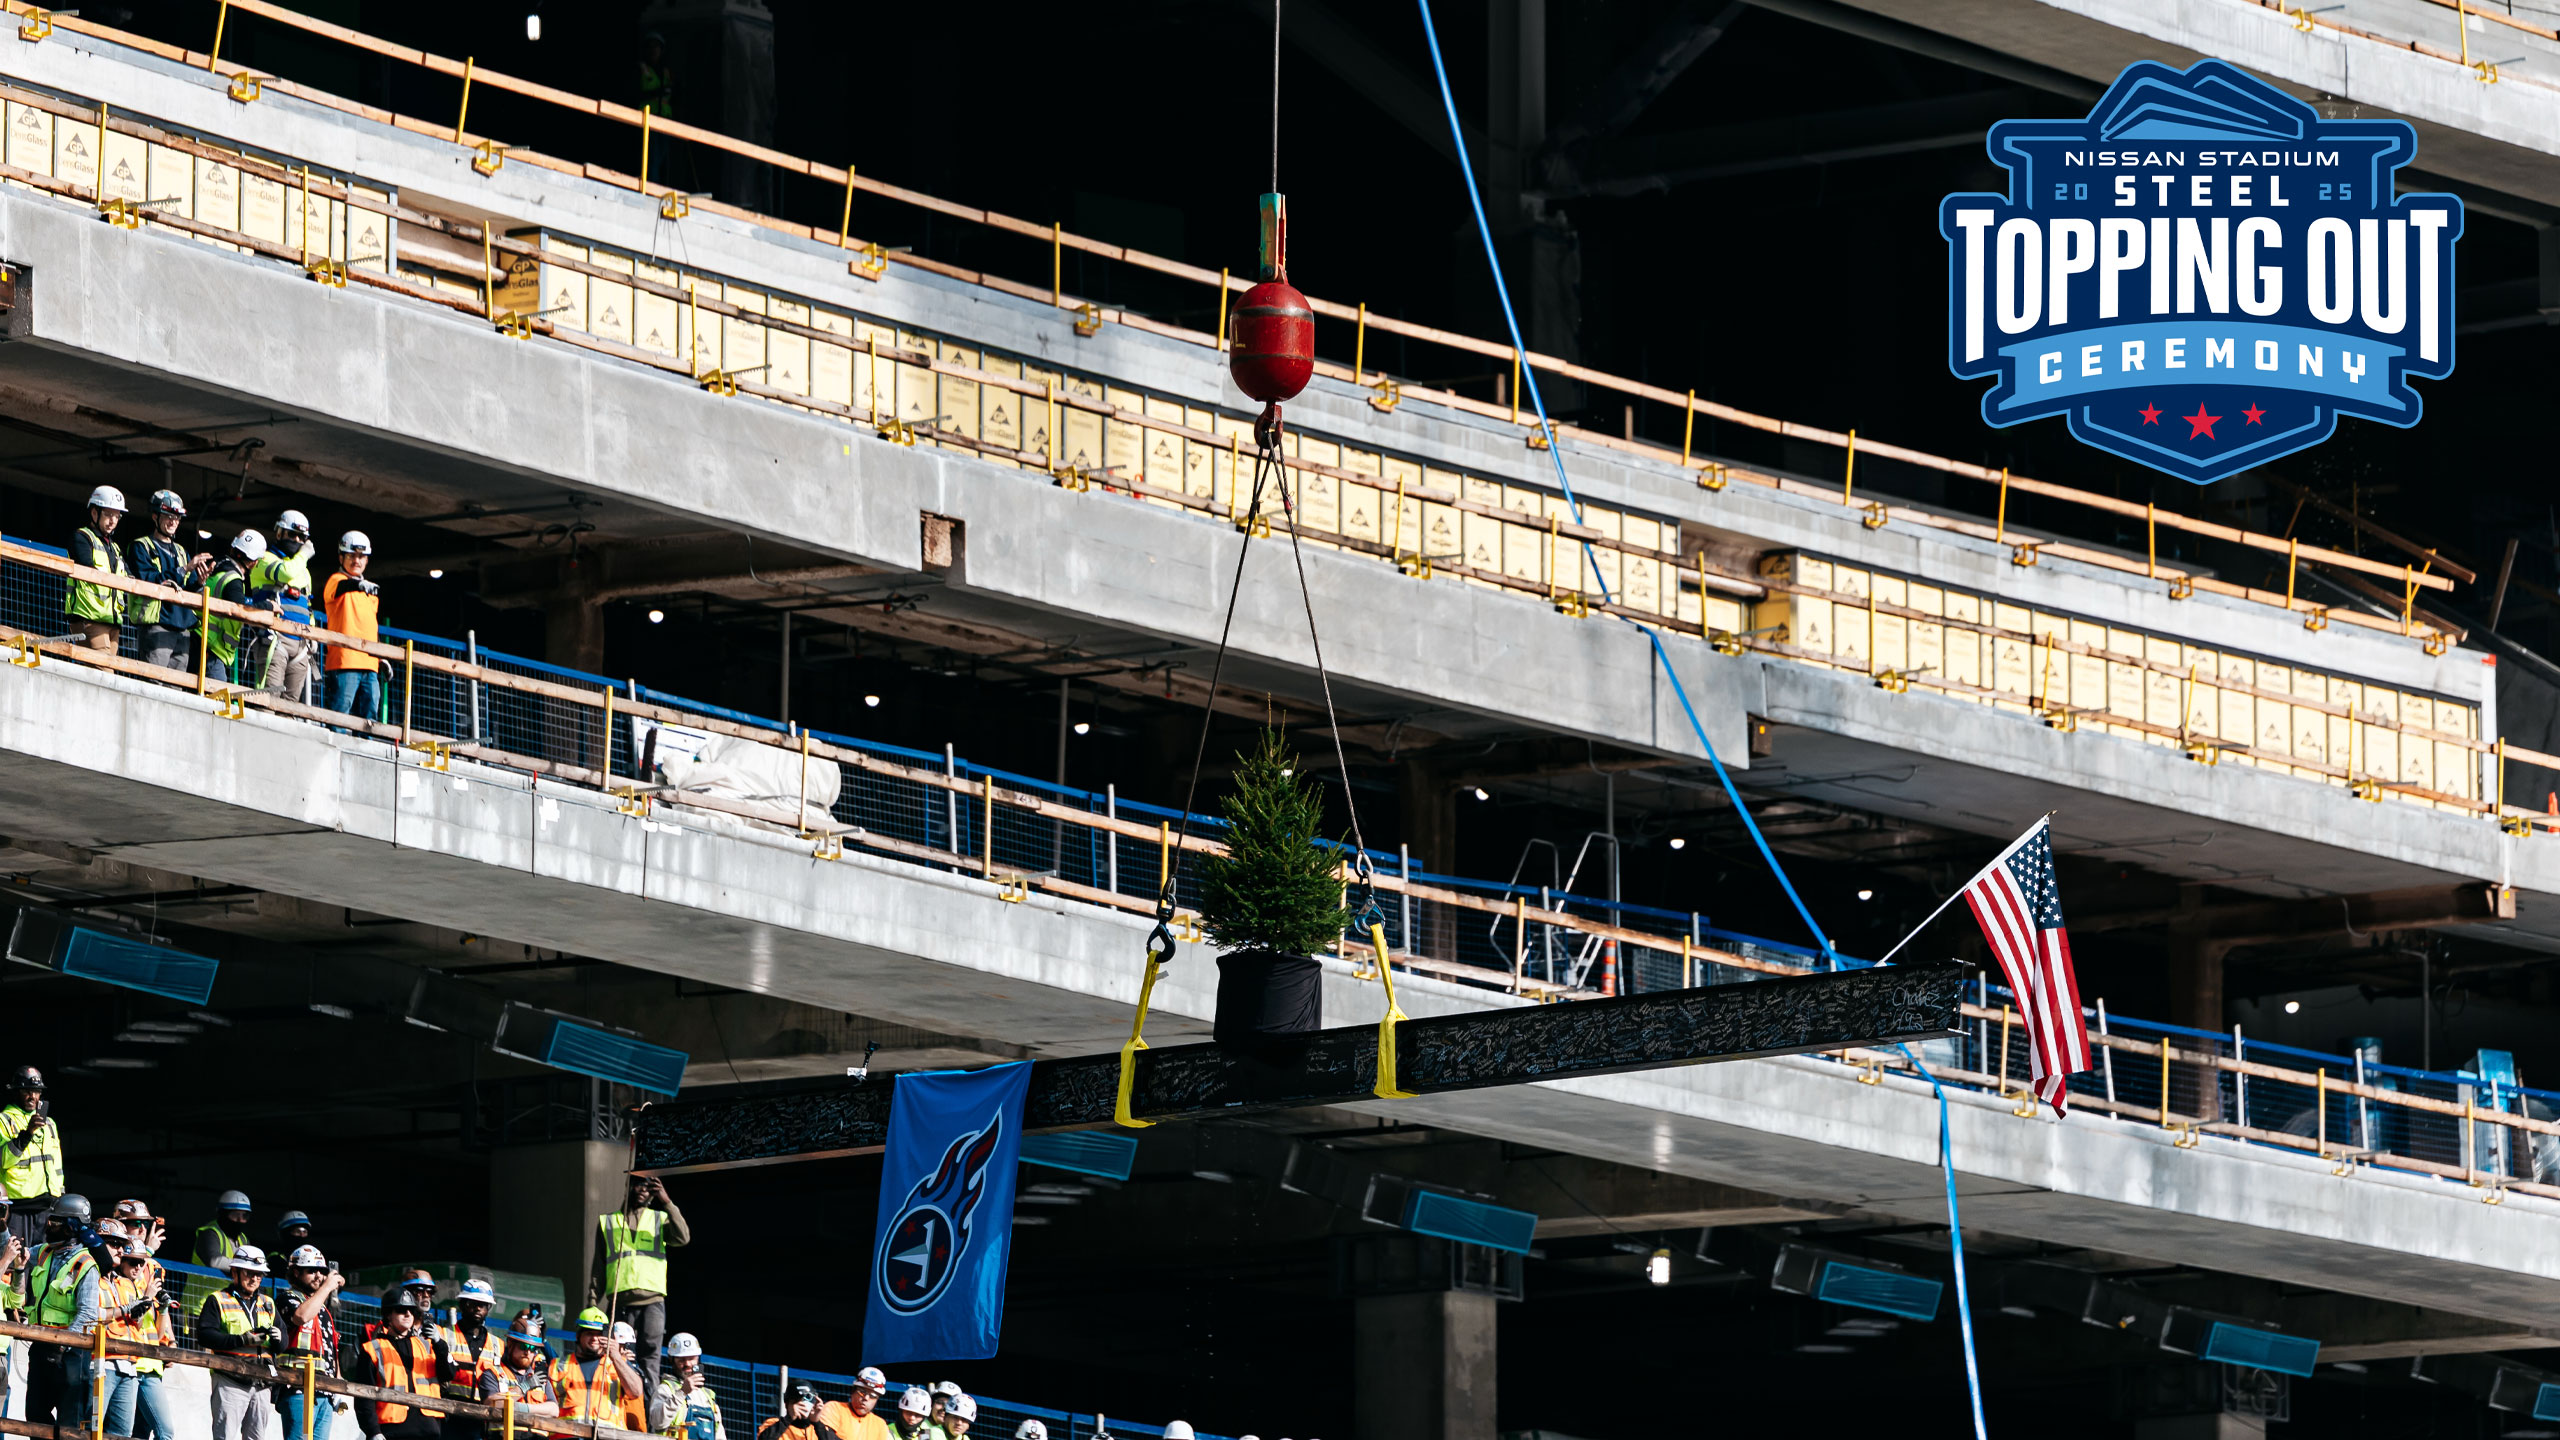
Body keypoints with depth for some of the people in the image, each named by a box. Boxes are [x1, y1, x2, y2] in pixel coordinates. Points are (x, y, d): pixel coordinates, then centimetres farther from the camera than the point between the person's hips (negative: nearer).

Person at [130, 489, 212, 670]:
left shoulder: (181, 552, 23)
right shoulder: (142, 547, 4)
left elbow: (190, 592, 16)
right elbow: (146, 580, -13)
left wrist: (199, 582, -8)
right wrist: (183, 570, -16)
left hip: (183, 627, 7)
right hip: (156, 625, -7)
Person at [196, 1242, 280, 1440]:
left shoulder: (268, 1304, 20)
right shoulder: (217, 1301, 3)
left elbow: (284, 1342, 18)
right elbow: (204, 1336, -10)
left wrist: (278, 1337, -8)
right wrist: (242, 1340, -19)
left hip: (261, 1384, 5)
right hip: (230, 1381, -5)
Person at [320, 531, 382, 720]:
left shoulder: (371, 592, 24)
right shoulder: (335, 582, 1)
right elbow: (343, 587, -24)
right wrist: (358, 585, -46)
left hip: (369, 664, 7)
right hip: (345, 661, -7)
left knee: (370, 714, 3)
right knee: (341, 710, -12)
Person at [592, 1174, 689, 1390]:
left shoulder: (659, 1219, 16)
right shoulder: (608, 1221, 18)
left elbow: (682, 1238, -4)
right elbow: (598, 1265, 16)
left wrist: (667, 1203, -9)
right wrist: (593, 1300, 7)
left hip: (652, 1300, -1)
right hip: (620, 1300, 1)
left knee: (650, 1355, -11)